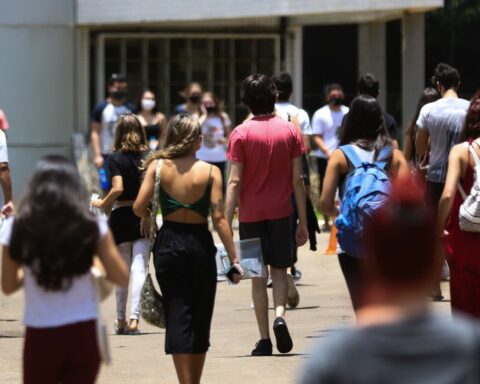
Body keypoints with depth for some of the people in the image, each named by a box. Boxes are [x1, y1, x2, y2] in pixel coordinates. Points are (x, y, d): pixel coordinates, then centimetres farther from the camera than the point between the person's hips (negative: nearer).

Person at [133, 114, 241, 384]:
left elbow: (139, 207, -9)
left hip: (168, 244, 0)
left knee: (178, 316, 1)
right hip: (200, 245, 0)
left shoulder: (158, 166, -4)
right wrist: (234, 259, -9)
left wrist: (149, 218, 14)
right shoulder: (210, 172, -7)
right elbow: (219, 218, -11)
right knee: (200, 319, 13)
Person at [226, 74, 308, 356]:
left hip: (251, 213, -1)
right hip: (281, 212, 1)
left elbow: (235, 181, -9)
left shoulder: (241, 133, -5)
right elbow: (297, 179, 0)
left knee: (258, 276, 6)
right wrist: (303, 221, 5)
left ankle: (265, 340, 5)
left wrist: (226, 222, -7)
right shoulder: (290, 131, 0)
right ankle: (280, 314, -14)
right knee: (279, 270, 13)